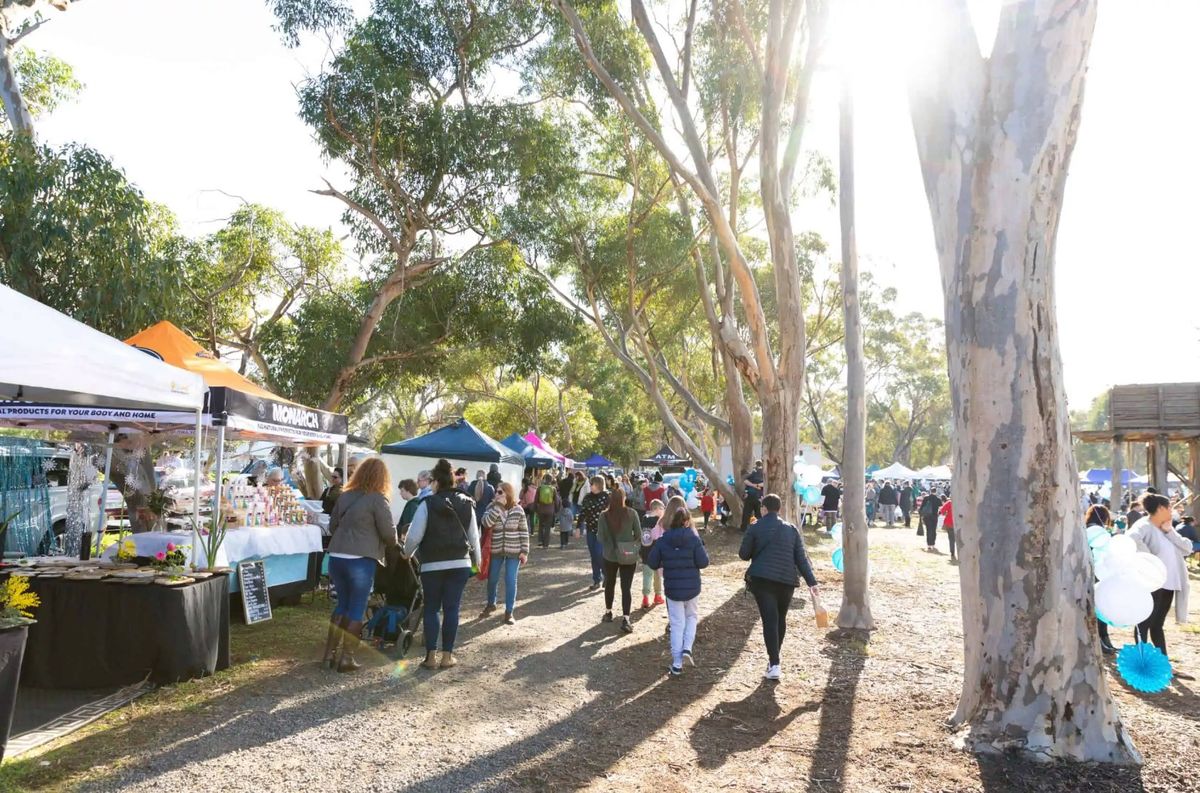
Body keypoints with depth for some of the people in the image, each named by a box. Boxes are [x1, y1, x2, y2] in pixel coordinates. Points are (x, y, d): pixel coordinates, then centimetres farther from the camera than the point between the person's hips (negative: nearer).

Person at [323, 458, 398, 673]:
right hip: (360, 560, -6)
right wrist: (394, 544, 13)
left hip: (336, 557, 6)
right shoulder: (377, 499, -9)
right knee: (357, 609, 5)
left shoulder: (345, 496, 9)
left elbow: (332, 525, 16)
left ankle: (330, 654, 19)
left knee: (342, 604, 18)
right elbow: (388, 532, -8)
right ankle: (346, 658, 7)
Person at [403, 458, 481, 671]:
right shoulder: (466, 504, 3)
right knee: (452, 608, 7)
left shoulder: (427, 504, -9)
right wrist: (477, 561, 23)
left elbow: (414, 536, -8)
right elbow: (474, 536, 10)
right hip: (460, 563, 3)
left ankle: (431, 656, 7)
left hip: (432, 565, -2)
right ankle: (447, 656, 9)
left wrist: (407, 554, 12)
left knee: (431, 609, 9)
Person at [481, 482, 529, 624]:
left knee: (510, 581, 1)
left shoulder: (518, 510, -8)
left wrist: (524, 551, -8)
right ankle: (491, 604, 39)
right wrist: (498, 505, -26)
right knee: (492, 579, 15)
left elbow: (524, 531, -3)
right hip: (496, 550, 2)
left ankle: (509, 611, 13)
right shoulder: (492, 508, -5)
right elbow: (486, 523, -24)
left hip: (514, 551, -2)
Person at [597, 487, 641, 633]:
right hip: (628, 556, -1)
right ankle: (625, 619, -7)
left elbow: (600, 537, -7)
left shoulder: (604, 515, -11)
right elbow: (638, 534, -5)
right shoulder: (631, 513, -10)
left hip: (610, 555, 1)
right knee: (627, 587, 2)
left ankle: (608, 613, 33)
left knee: (609, 584, 21)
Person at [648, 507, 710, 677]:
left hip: (672, 589, 1)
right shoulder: (694, 539, -10)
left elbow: (652, 563, -4)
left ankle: (677, 665, 8)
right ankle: (687, 649, 3)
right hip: (692, 587, -1)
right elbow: (703, 562, -11)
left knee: (677, 624, 8)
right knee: (692, 617, 23)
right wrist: (701, 547, 6)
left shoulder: (662, 540, -5)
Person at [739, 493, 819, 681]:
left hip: (762, 580, -3)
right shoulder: (791, 529, 6)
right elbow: (801, 557, 2)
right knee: (781, 619, 18)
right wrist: (811, 581, 1)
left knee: (769, 620, -5)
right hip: (787, 580, 3)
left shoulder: (755, 529, -2)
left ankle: (774, 665, -13)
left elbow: (743, 554, 2)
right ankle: (774, 657, 30)